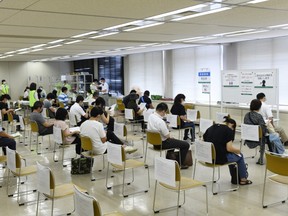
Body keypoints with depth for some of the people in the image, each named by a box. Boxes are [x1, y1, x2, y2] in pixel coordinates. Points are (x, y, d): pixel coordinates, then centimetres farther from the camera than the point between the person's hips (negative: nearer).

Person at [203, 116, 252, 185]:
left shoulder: (210, 128, 9)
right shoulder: (228, 130, -10)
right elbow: (229, 148, -17)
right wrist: (238, 150, 5)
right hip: (220, 159, -7)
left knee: (232, 154, 30)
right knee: (240, 156, 21)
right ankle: (243, 179, 30)